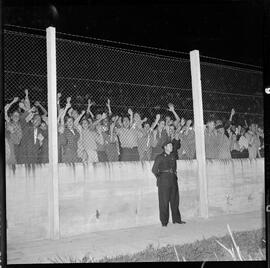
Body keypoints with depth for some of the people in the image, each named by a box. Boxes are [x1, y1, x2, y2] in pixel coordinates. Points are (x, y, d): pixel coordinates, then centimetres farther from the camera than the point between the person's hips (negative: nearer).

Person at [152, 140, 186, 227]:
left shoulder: (173, 157, 12)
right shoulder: (160, 157, -5)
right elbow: (154, 170, -1)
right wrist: (160, 179, 5)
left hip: (173, 181, 6)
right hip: (164, 181, -6)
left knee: (175, 200, 8)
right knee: (164, 202, -3)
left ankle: (176, 219, 18)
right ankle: (164, 221, 2)